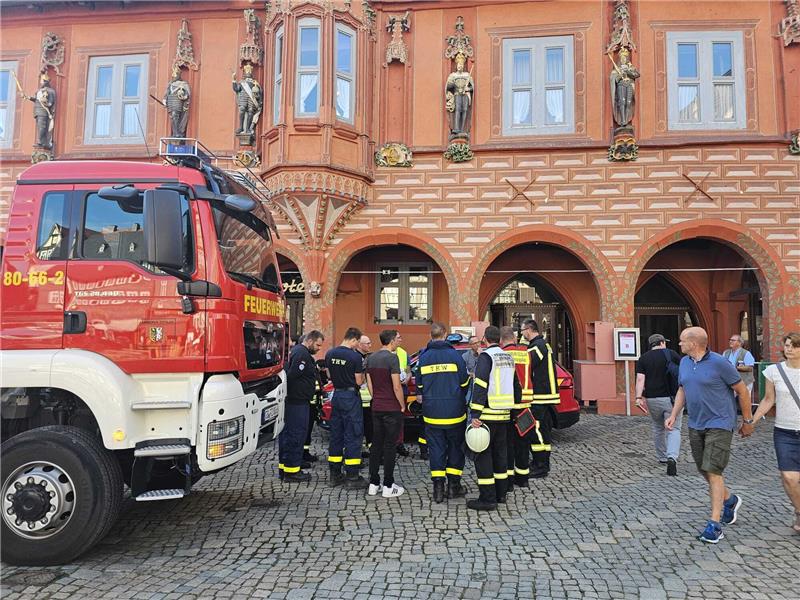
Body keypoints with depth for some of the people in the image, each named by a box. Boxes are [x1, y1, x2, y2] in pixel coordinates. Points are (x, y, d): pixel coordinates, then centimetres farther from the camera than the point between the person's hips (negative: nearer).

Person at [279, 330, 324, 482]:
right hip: (298, 401, -11)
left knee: (287, 433, 15)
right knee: (296, 435, -5)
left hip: (291, 401, 11)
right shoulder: (302, 354, -16)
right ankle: (292, 470, 1)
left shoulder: (296, 350, 17)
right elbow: (292, 376, -23)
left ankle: (283, 467, 24)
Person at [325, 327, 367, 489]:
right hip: (350, 397, -7)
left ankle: (335, 475, 20)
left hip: (336, 395, 7)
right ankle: (352, 477, 3)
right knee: (353, 437, 0)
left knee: (336, 435, 13)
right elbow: (359, 381, -10)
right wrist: (362, 374, 9)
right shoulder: (355, 356, -15)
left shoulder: (330, 354, 4)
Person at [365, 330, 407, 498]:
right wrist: (403, 405, -5)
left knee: (376, 444, 12)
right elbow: (396, 387, -16)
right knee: (390, 446, 0)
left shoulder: (371, 358, 8)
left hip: (376, 408, 7)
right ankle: (388, 486, 6)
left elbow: (369, 384, 12)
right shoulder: (392, 358, -15)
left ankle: (373, 484, 17)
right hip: (392, 409, -7)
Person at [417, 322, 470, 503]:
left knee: (436, 448, 8)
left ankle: (438, 488, 6)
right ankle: (453, 485, 16)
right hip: (454, 413, -1)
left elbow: (419, 386, 6)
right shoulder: (455, 355, -8)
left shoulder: (424, 358, -2)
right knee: (455, 447, 13)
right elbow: (464, 383, -3)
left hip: (432, 413, 1)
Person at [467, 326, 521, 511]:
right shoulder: (509, 358, 13)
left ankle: (488, 499, -1)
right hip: (504, 414, 8)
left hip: (488, 414, -8)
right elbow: (516, 386, 19)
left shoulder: (486, 356, -11)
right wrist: (515, 408, 27)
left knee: (483, 455, -3)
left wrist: (475, 414, -20)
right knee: (500, 452, 16)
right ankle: (500, 494, 24)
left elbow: (480, 386, -19)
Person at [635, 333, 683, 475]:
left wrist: (639, 397, -13)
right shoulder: (672, 354, -1)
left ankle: (662, 457, 32)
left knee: (658, 428, 20)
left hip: (652, 399, 2)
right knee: (673, 429, 1)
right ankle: (672, 457, -19)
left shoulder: (643, 358, 2)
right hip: (671, 398, -2)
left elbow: (640, 379, -8)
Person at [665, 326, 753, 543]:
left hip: (719, 424, -7)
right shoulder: (684, 363, 6)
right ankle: (730, 500, 42)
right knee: (704, 471, 15)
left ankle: (714, 525, -3)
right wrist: (673, 415, 8)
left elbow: (742, 391, -6)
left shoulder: (719, 363, -14)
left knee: (713, 472, -10)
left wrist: (747, 421, 0)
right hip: (695, 425, 7)